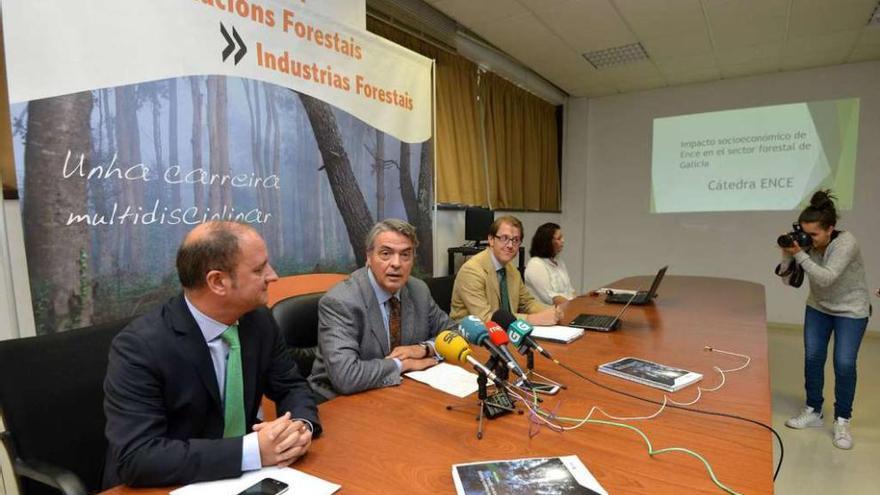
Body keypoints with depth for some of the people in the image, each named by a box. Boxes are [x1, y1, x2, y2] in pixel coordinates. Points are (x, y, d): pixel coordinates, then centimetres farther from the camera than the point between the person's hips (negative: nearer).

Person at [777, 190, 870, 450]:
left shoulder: (846, 242, -26)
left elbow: (826, 278, -34)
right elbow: (790, 280, -8)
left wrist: (800, 254, -38)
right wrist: (788, 255, -23)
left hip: (851, 310, -4)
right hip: (818, 307, 4)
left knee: (844, 364, -7)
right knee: (812, 358, 2)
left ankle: (842, 421, 11)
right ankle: (813, 411, 19)